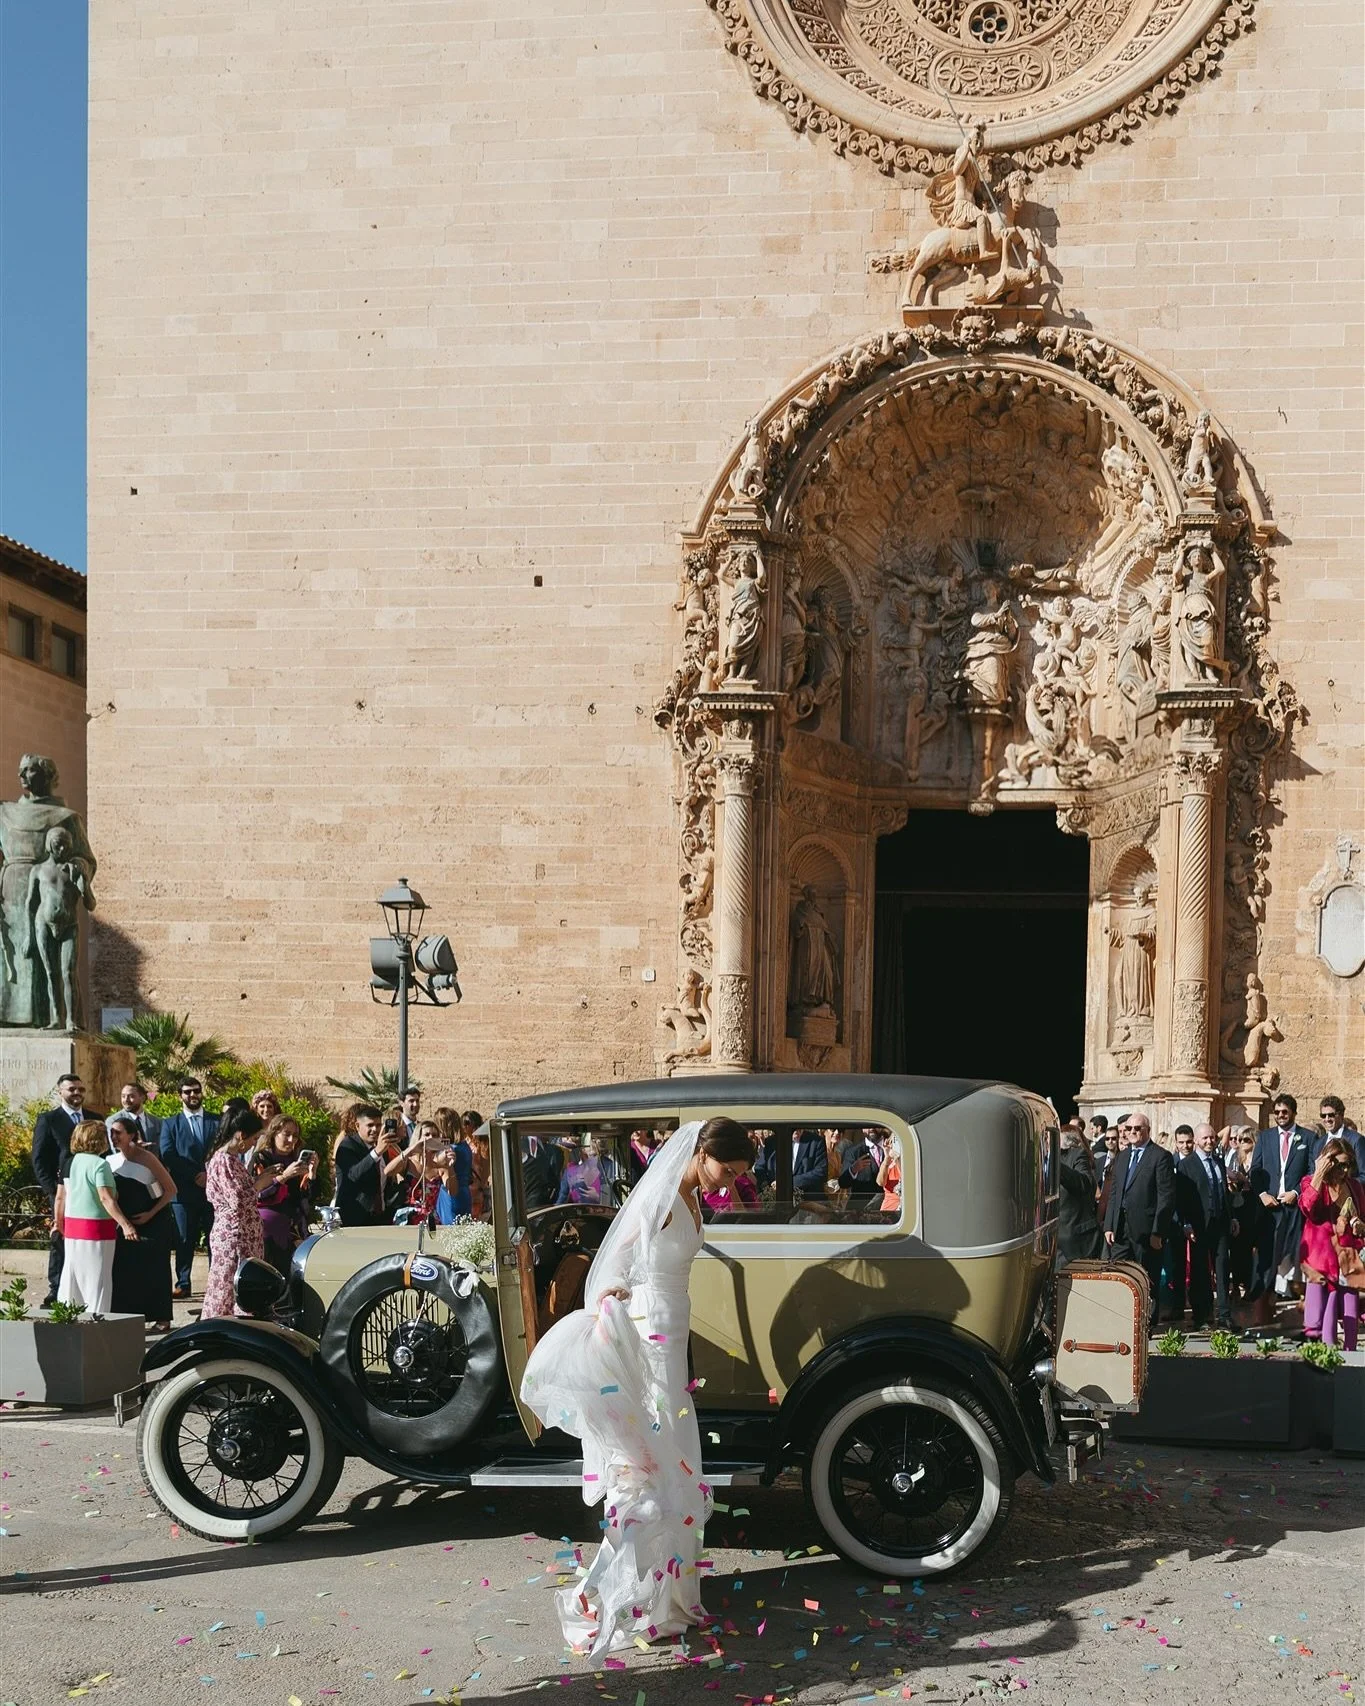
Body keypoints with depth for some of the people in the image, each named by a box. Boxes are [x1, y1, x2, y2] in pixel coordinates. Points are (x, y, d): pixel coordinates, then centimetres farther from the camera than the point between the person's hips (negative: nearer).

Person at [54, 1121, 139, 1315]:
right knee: (97, 1280, -1)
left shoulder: (70, 1162, 7)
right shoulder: (100, 1164, -14)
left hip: (72, 1226, 7)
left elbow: (60, 1198, 11)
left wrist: (60, 1226, 21)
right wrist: (125, 1224, -26)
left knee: (71, 1277, 14)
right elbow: (106, 1199, -23)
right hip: (96, 1227, -7)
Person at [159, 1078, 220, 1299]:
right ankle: (183, 1283, 5)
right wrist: (196, 1175, -10)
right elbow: (168, 1156, -1)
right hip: (184, 1190, 0)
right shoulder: (170, 1124, 12)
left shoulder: (218, 1121, 14)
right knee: (184, 1239, -1)